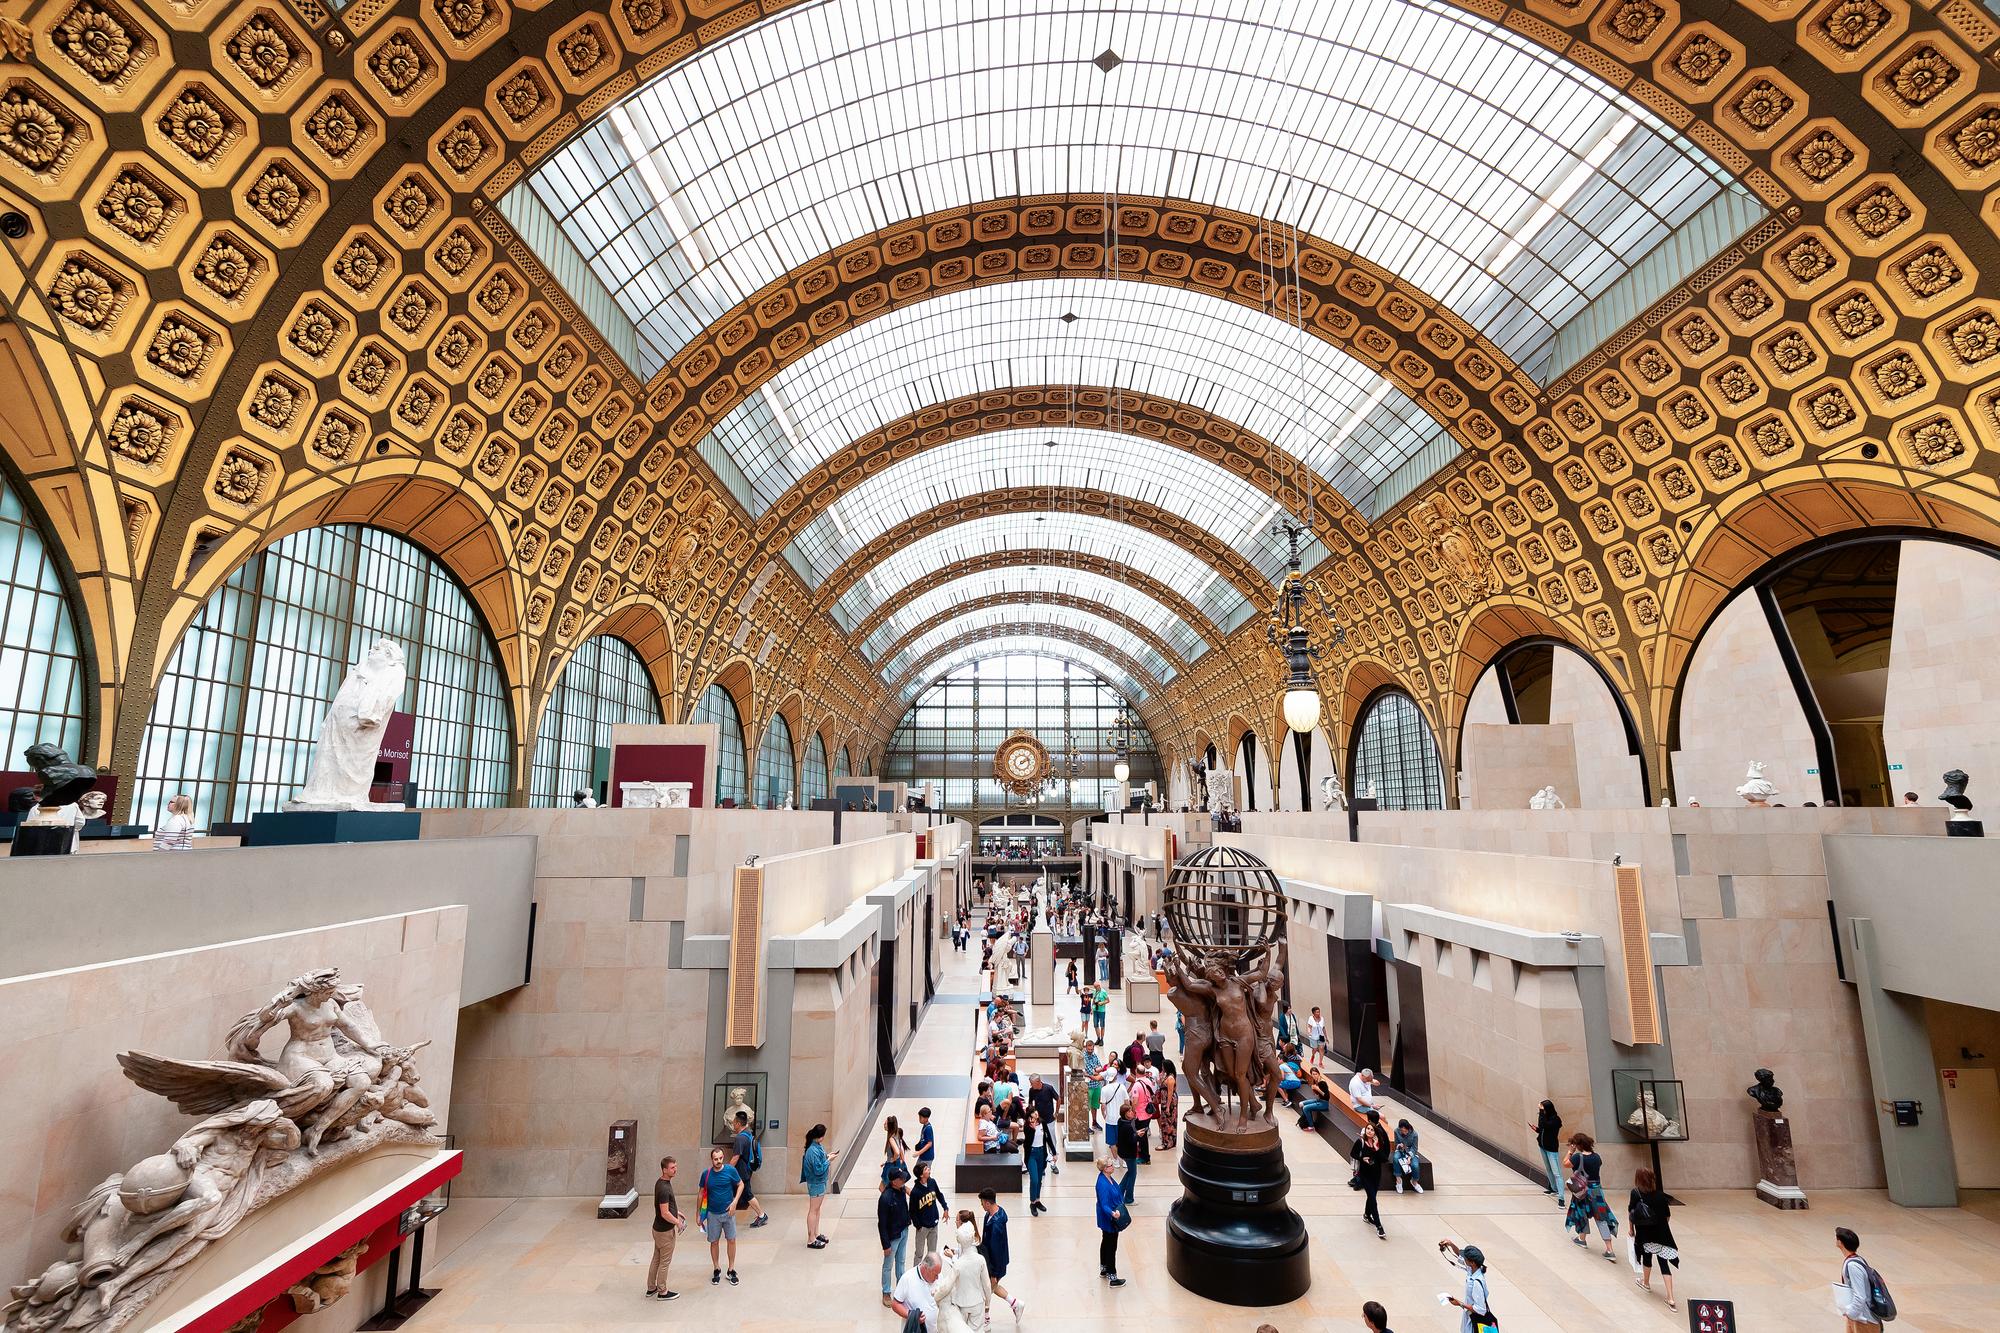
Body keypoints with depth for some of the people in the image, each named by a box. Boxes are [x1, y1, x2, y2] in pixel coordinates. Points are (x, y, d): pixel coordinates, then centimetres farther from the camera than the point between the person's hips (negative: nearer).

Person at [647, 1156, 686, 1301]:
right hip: (665, 1230, -9)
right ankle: (662, 1292, 20)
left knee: (656, 1259, 21)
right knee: (665, 1261, 7)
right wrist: (678, 1222, -14)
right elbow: (665, 1214, -28)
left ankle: (651, 1288, 34)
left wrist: (677, 1212, 14)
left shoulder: (661, 1182, 1)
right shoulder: (664, 1188, -30)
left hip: (658, 1228, 9)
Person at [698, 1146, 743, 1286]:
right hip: (712, 1214, 1)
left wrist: (734, 1202, -14)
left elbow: (741, 1185, -3)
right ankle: (716, 1270, 29)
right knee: (714, 1242, 10)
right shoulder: (706, 1174, -9)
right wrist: (698, 1214, 6)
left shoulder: (730, 1170, -14)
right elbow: (702, 1194, 3)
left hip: (728, 1212, -1)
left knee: (731, 1240, 4)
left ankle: (731, 1270, 20)